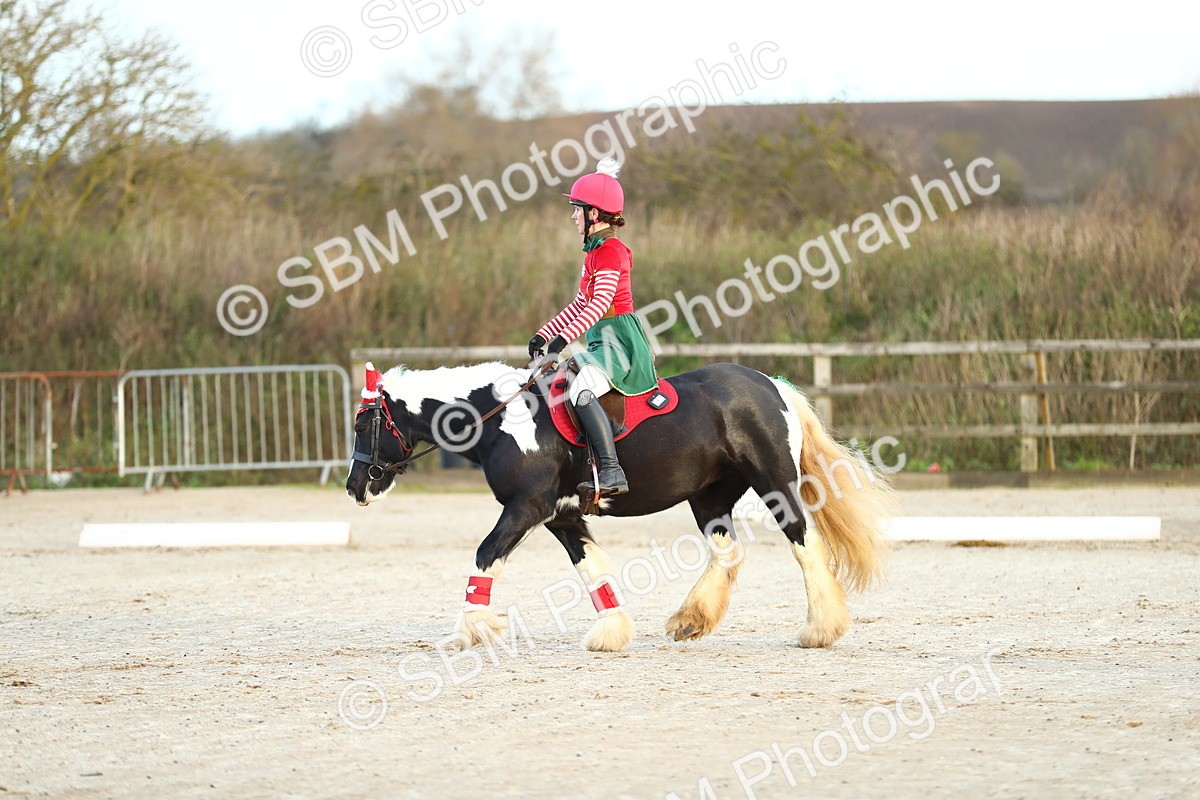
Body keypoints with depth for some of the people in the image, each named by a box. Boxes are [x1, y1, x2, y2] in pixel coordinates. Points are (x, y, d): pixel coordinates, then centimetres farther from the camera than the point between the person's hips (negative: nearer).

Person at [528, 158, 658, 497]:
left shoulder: (610, 251, -12)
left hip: (620, 340, -11)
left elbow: (601, 303, -24)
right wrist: (545, 334, 20)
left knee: (581, 391, -33)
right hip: (600, 342, 11)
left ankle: (612, 472, -40)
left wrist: (565, 337, -31)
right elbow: (582, 304, 26)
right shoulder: (594, 252, 19)